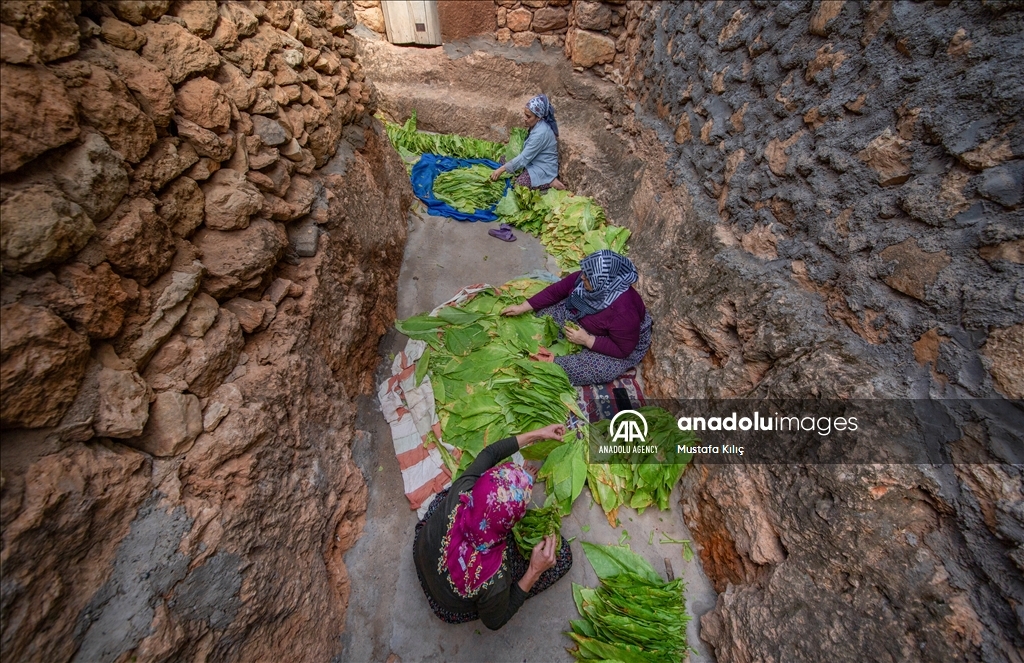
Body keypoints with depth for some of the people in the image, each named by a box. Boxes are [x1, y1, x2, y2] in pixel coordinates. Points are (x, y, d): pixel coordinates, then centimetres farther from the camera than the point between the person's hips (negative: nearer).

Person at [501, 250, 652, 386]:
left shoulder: (623, 312, -40)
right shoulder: (587, 278, -23)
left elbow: (623, 350, -27)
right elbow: (557, 290, -10)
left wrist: (586, 340, -31)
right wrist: (523, 307, -11)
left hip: (623, 345, -6)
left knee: (576, 368, -24)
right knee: (543, 313, -4)